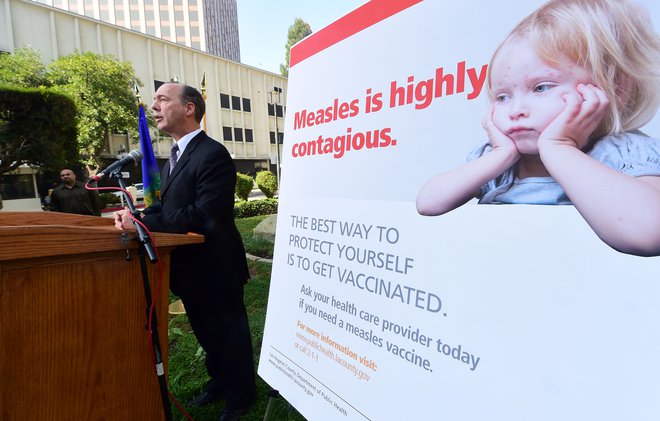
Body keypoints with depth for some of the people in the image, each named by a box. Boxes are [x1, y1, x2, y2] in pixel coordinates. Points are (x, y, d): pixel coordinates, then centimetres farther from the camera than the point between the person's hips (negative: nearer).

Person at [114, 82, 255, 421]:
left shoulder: (212, 154, -20)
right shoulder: (174, 158, 12)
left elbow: (204, 214, -27)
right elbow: (167, 206, 10)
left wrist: (144, 222, -25)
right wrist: (138, 215, -9)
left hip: (215, 268, -9)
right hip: (191, 268, 9)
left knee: (230, 334, 11)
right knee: (205, 332, 25)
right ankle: (219, 380, 49)